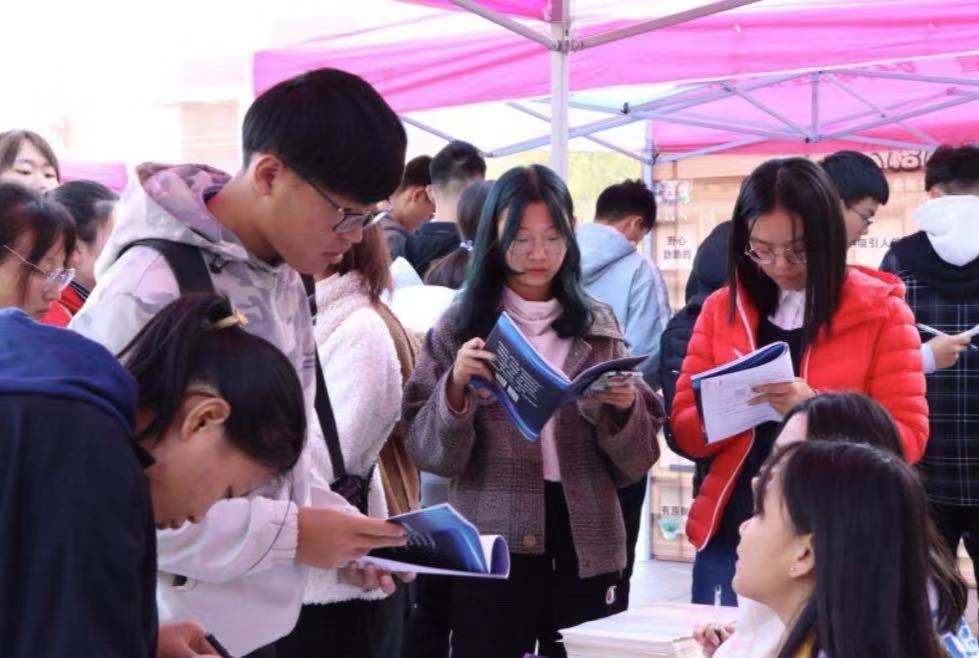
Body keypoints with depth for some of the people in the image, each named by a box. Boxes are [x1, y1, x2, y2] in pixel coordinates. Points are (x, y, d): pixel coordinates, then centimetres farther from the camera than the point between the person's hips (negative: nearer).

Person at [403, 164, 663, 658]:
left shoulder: (598, 327, 8)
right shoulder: (461, 325, 2)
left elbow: (635, 460, 6)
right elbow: (427, 451, -4)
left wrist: (623, 409, -13)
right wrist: (456, 387, -20)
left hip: (585, 544, 2)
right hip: (493, 544, -2)